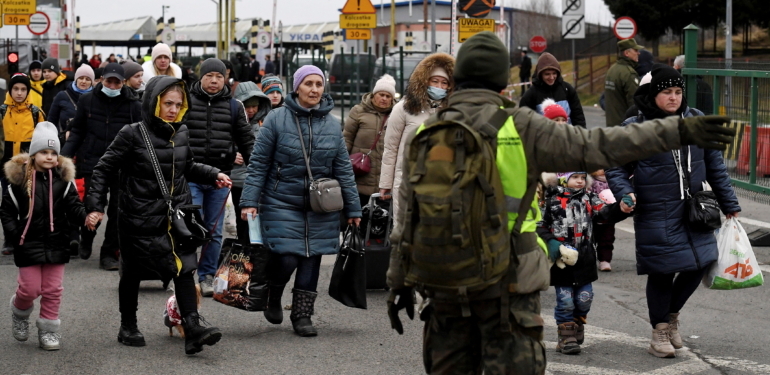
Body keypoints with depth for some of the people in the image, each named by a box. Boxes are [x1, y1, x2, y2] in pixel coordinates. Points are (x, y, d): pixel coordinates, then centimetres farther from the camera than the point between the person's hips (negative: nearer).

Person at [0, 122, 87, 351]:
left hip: (56, 244, 2)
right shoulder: (20, 178, -6)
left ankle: (48, 330, 19)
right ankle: (20, 313, 34)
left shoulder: (63, 179, 0)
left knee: (53, 290, 7)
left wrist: (85, 217, -22)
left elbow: (73, 208, -2)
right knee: (30, 288, 3)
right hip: (29, 244, -2)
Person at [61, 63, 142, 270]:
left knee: (118, 210, 1)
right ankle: (86, 242, 30)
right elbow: (77, 131, 10)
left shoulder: (133, 105, 2)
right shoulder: (87, 101, 4)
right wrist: (65, 155, 0)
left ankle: (109, 253, 11)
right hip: (93, 163, 0)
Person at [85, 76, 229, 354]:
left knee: (183, 267, -10)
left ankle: (193, 330, -16)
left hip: (177, 215, 3)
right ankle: (128, 327, 29)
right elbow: (104, 170, -5)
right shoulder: (133, 135, -11)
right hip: (140, 218, -3)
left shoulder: (181, 133, 5)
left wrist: (213, 175, 7)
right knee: (133, 273, 11)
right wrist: (95, 206, -10)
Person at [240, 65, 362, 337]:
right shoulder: (277, 119, -6)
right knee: (286, 259, -10)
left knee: (311, 259, 5)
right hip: (282, 203, -4)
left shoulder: (332, 125, 6)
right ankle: (273, 296, 21)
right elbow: (259, 163, -3)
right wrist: (250, 200, -9)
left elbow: (344, 169, 9)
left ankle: (302, 314, 18)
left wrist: (353, 208, 8)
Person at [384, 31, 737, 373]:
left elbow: (407, 216, 8)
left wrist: (398, 284, 17)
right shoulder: (521, 128, -8)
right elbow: (598, 146, -11)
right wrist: (679, 131, -9)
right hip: (506, 284, -3)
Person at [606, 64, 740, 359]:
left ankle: (672, 312, 31)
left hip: (694, 210, 4)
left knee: (700, 263, 3)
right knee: (662, 271, 1)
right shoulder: (635, 129, -7)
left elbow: (714, 165, 13)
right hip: (656, 215, -4)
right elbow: (616, 169, -1)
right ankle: (660, 332, 21)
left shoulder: (696, 121, 6)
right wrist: (625, 194, -20)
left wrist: (729, 204, 15)